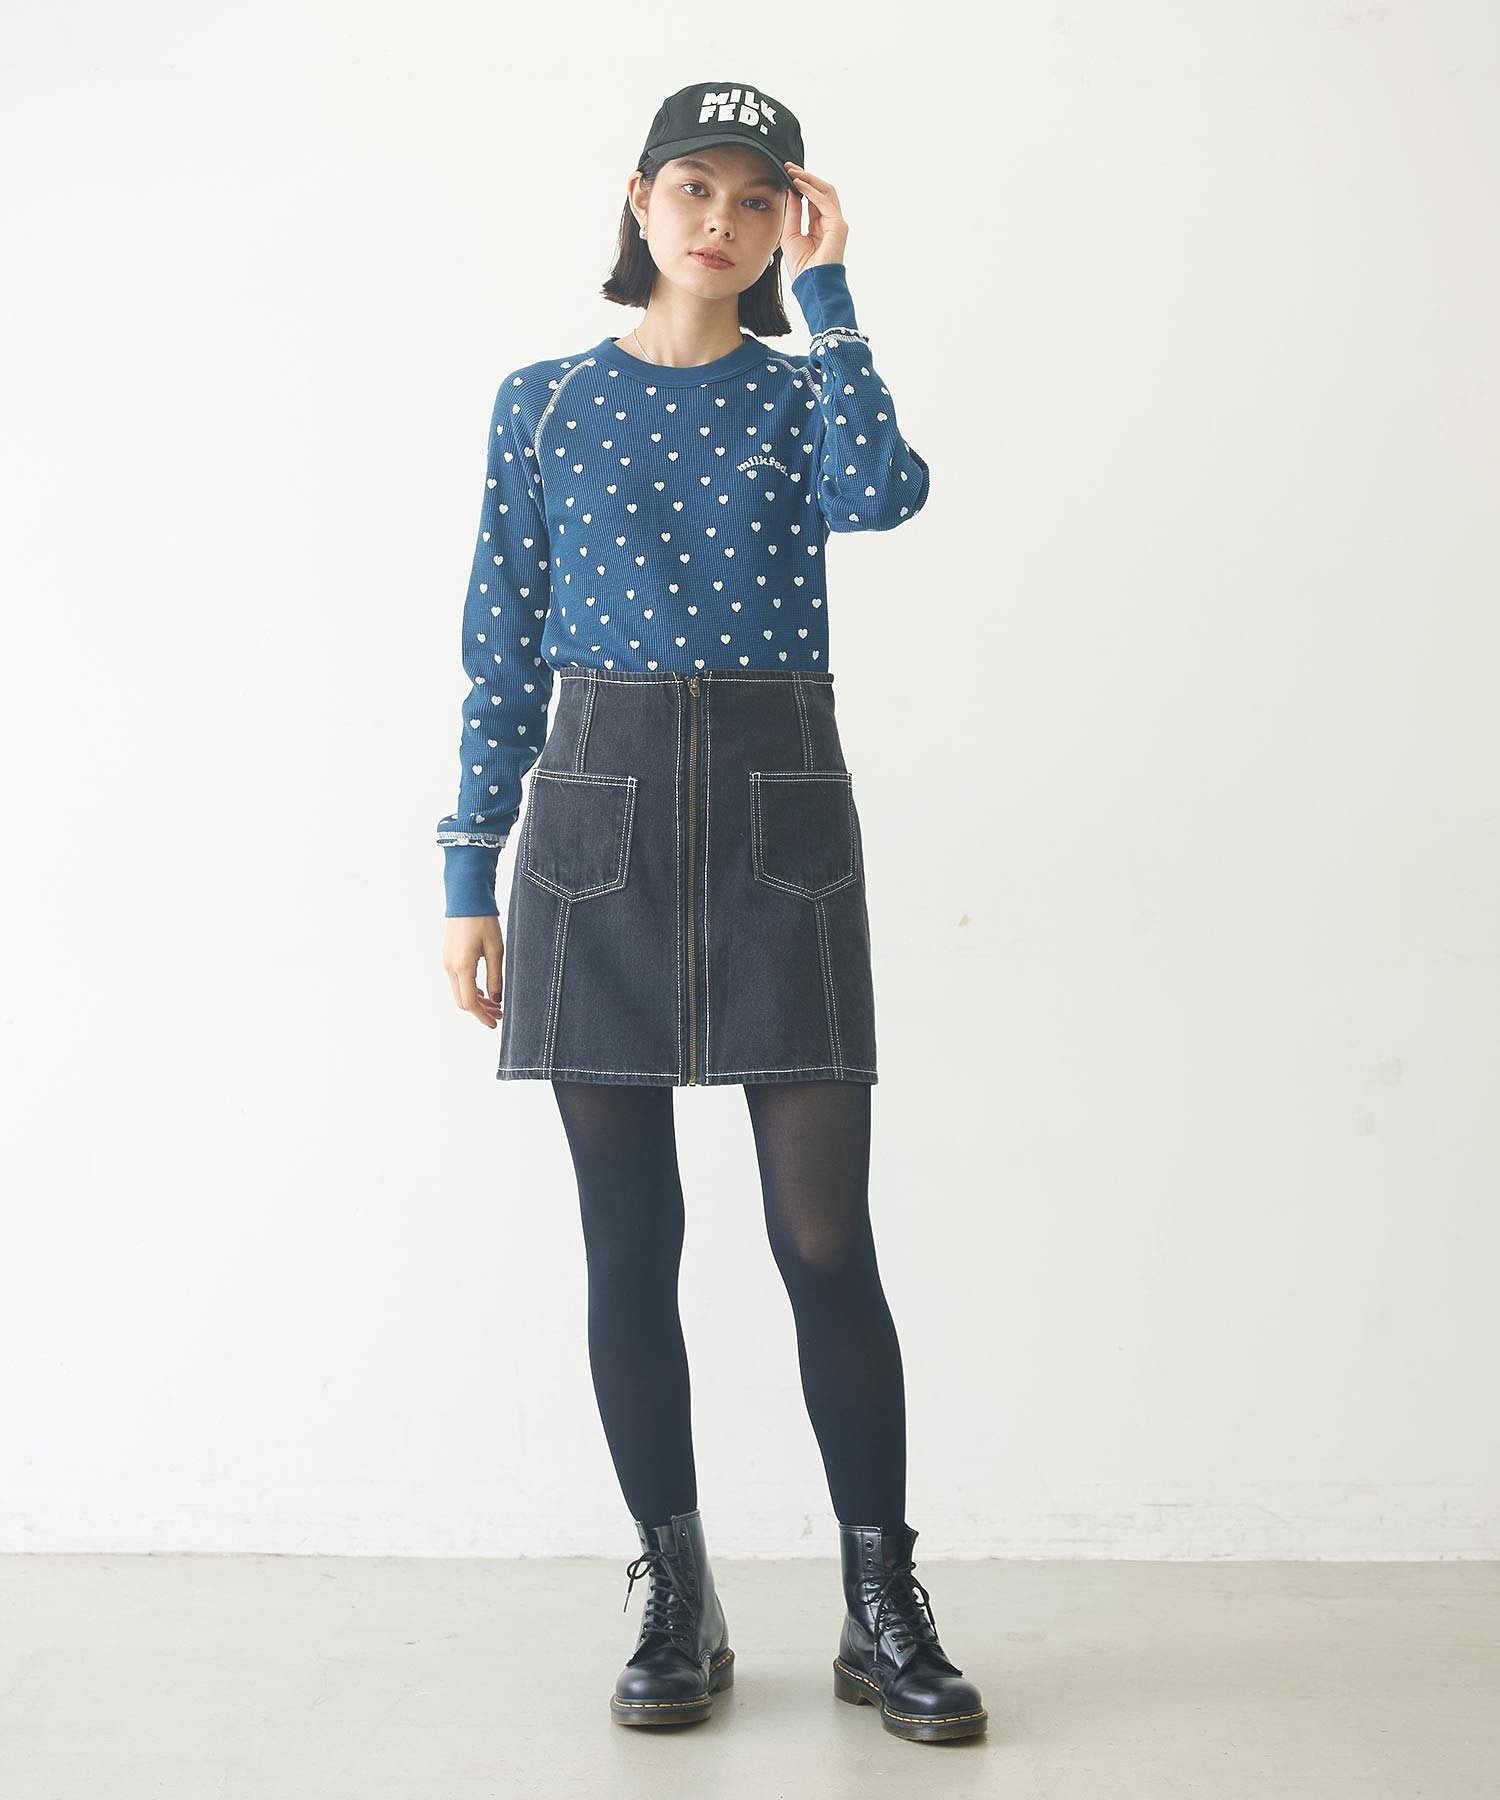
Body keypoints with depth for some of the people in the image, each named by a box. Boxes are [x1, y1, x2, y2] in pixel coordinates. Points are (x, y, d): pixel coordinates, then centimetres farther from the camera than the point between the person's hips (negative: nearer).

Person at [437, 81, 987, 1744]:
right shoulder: (546, 404, 11)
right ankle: (678, 1606, 16)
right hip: (597, 815, 1)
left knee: (827, 1237, -3)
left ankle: (882, 1609, 8)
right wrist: (470, 875, 3)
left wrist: (822, 290, -5)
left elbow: (881, 495, -15)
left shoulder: (802, 392, 10)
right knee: (628, 1244, 3)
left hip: (779, 823, -1)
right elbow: (503, 652, 9)